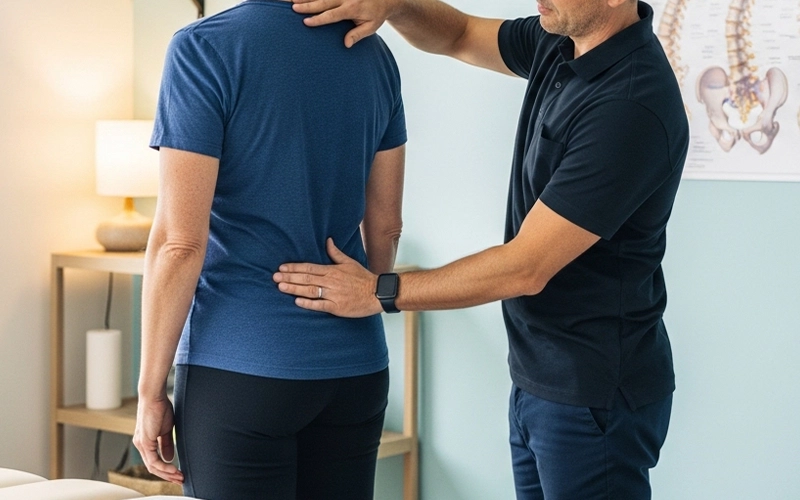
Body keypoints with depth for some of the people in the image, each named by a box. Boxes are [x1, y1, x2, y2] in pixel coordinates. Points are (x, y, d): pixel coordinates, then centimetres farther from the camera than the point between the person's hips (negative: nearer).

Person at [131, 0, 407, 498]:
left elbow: (180, 244, -14)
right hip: (357, 368, 5)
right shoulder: (373, 53, 5)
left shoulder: (205, 48, -11)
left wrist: (151, 390, -6)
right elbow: (385, 228, 11)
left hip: (242, 368, -5)